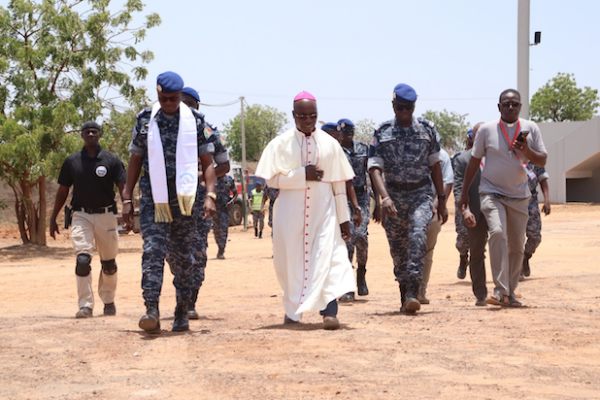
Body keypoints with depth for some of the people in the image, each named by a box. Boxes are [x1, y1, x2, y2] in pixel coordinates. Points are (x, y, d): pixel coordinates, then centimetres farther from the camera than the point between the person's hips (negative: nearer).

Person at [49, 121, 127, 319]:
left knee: (109, 263, 7)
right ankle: (85, 305, -10)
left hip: (106, 215, 0)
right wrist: (53, 218, 11)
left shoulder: (112, 160, 1)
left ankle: (108, 301, 27)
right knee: (82, 259, -14)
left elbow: (123, 188, -6)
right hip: (81, 216, 0)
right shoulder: (72, 161, 6)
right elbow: (63, 191, 12)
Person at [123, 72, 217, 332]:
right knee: (152, 251, -13)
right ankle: (152, 310, -18)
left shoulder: (195, 121, 4)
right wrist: (127, 199, 6)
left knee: (183, 256, 6)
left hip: (184, 199, 0)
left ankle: (182, 311, 17)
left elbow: (206, 162, 5)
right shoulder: (145, 120, 5)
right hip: (153, 199, 0)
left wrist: (210, 195, -7)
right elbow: (135, 160, 10)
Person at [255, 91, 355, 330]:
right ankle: (293, 310, 24)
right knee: (291, 261, 7)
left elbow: (339, 185, 7)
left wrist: (344, 218, 6)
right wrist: (302, 175, -16)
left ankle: (329, 311, -21)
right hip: (290, 214, 0)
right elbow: (271, 178, -6)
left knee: (328, 257, -15)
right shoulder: (281, 144, 2)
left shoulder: (330, 144, 5)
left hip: (324, 213, 0)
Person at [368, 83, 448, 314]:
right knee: (397, 249, 4)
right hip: (394, 195, 1)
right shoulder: (381, 133, 1)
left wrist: (441, 200, 9)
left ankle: (412, 293, -29)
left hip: (421, 193, -1)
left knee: (418, 234, -24)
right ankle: (404, 297, 18)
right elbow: (375, 168, -7)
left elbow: (435, 165, 10)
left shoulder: (427, 129, 5)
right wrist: (385, 198, -23)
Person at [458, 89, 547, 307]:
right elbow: (474, 161, 5)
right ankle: (501, 291, -25)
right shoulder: (487, 129, -2)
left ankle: (510, 292, 18)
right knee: (498, 233, -24)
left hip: (519, 196, 3)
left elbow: (542, 160, 4)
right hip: (492, 192, -3)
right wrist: (464, 192, 5)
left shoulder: (530, 128, 3)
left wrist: (526, 151, -17)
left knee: (516, 246, 5)